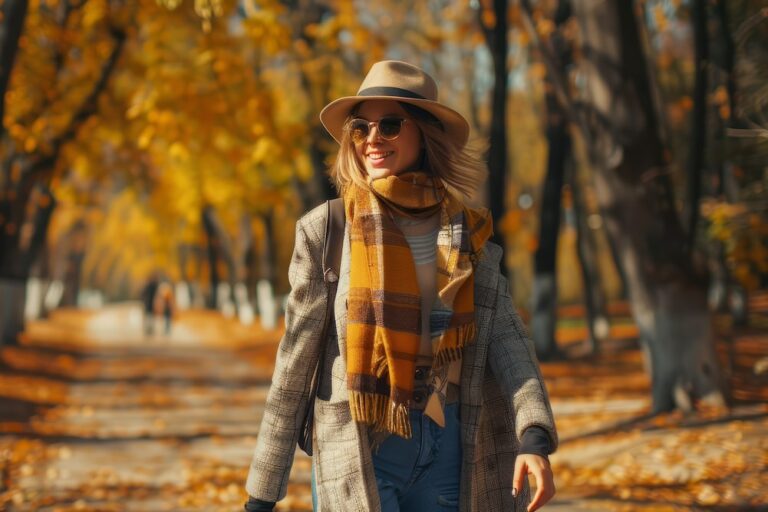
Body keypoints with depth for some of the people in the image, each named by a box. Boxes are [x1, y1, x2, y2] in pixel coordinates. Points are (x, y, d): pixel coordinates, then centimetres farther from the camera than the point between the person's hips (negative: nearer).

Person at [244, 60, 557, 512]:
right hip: (357, 453, -3)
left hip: (449, 453, 3)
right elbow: (295, 364, -1)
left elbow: (507, 342, -3)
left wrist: (535, 438, -21)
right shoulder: (327, 229, -1)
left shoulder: (471, 236, 7)